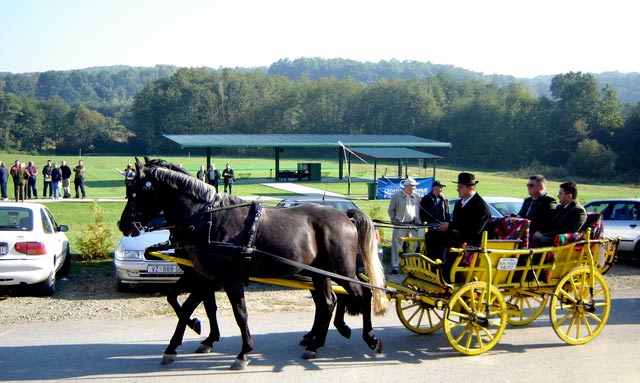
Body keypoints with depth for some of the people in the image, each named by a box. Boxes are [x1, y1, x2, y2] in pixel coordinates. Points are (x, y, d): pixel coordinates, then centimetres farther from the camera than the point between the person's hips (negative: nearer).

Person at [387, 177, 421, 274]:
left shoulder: (416, 196, 7)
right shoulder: (397, 196, -3)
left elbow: (419, 210, 14)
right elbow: (390, 210, 3)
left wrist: (418, 222, 5)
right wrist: (394, 220, -6)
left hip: (413, 225, 4)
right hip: (400, 225, -4)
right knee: (397, 246, -4)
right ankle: (395, 266, 0)